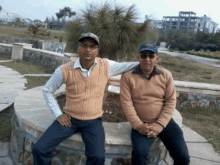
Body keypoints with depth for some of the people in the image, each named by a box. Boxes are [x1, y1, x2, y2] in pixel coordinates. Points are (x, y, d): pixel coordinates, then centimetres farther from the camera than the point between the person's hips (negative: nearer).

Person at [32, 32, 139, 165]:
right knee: (39, 149, -11)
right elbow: (47, 90, 4)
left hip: (93, 121, 0)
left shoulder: (106, 66, -6)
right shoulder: (65, 70, -9)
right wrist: (58, 114, -3)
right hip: (69, 119, 1)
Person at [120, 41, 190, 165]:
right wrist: (138, 125, -17)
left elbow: (171, 102, -1)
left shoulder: (166, 75, 2)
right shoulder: (128, 76, -4)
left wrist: (160, 125, -13)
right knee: (139, 153, -28)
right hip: (142, 124, -2)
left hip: (164, 122, 3)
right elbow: (126, 103, -9)